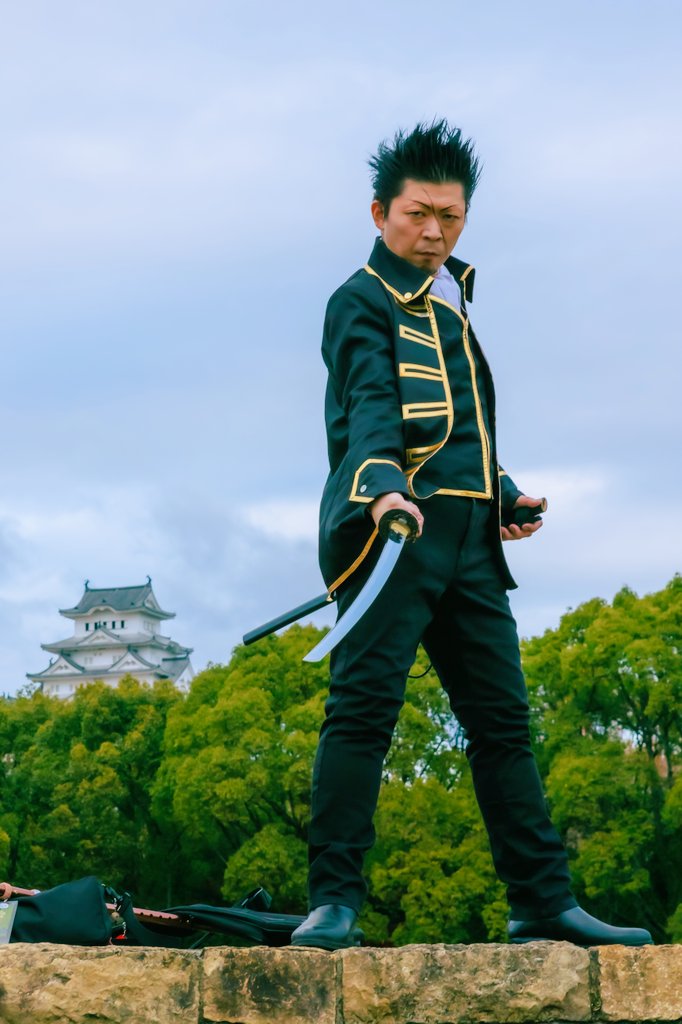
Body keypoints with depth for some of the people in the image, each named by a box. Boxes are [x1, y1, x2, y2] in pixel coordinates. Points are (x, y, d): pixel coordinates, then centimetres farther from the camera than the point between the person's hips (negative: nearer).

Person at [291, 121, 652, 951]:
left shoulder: (451, 299, 24)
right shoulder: (362, 301, 0)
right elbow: (369, 406, -18)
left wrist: (504, 495, 17)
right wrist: (381, 486, -36)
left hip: (467, 540, 8)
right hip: (393, 529, -8)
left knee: (503, 717, 7)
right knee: (365, 704, -11)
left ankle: (542, 902, 12)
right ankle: (334, 902, -7)